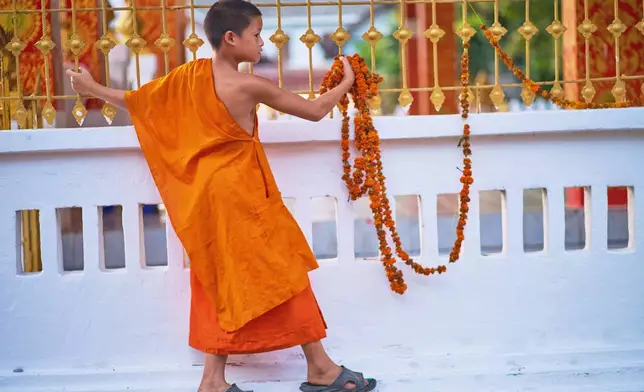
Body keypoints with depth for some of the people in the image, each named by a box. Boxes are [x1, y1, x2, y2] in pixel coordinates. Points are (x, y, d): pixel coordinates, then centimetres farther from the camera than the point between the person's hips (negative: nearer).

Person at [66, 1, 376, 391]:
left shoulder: (191, 74, 0)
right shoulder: (251, 86, -17)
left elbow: (138, 99, 11)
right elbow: (315, 111, -9)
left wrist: (93, 89, 27)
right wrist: (347, 82, 9)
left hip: (206, 195, 7)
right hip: (241, 195, -7)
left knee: (222, 280, 13)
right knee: (283, 272, 3)